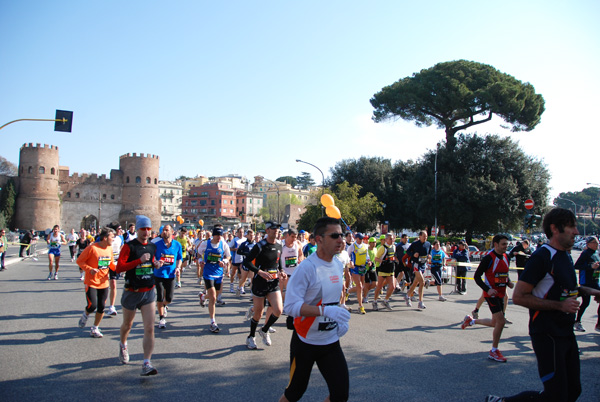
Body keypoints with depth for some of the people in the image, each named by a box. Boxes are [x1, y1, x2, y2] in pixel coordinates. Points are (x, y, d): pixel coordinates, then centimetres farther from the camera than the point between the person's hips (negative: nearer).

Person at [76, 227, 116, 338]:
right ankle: (85, 315, 25)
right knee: (92, 305, -12)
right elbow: (79, 261, -9)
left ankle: (95, 329, 24)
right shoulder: (92, 248, -15)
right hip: (91, 282, -5)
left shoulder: (110, 249, 3)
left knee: (101, 307, 5)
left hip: (104, 283, 5)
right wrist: (90, 269, -22)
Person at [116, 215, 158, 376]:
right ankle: (123, 345, 51)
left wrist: (155, 264, 3)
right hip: (131, 292, -3)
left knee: (150, 328, -8)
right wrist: (139, 261, -26)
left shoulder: (152, 247, 5)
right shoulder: (129, 246, -10)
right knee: (127, 325, 19)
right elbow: (119, 267, -19)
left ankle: (146, 363, -6)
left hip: (149, 292, 3)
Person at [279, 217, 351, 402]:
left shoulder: (338, 264, 3)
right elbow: (290, 306, -26)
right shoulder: (307, 267, -20)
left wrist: (340, 319, 3)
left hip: (331, 341, 6)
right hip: (305, 342, -6)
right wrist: (325, 310, -36)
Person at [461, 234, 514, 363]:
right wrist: (488, 289, -23)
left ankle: (471, 320, 35)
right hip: (491, 293, -8)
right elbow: (477, 276, -13)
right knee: (500, 321, -12)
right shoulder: (489, 258, -15)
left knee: (496, 323, 13)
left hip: (501, 294, 8)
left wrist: (508, 282, 1)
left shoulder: (505, 257, 8)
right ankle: (494, 352, 3)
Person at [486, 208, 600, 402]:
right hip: (547, 335, -9)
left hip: (566, 333, 9)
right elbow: (518, 296, -21)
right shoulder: (542, 256, -17)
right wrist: (559, 305, -21)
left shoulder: (566, 255, 12)